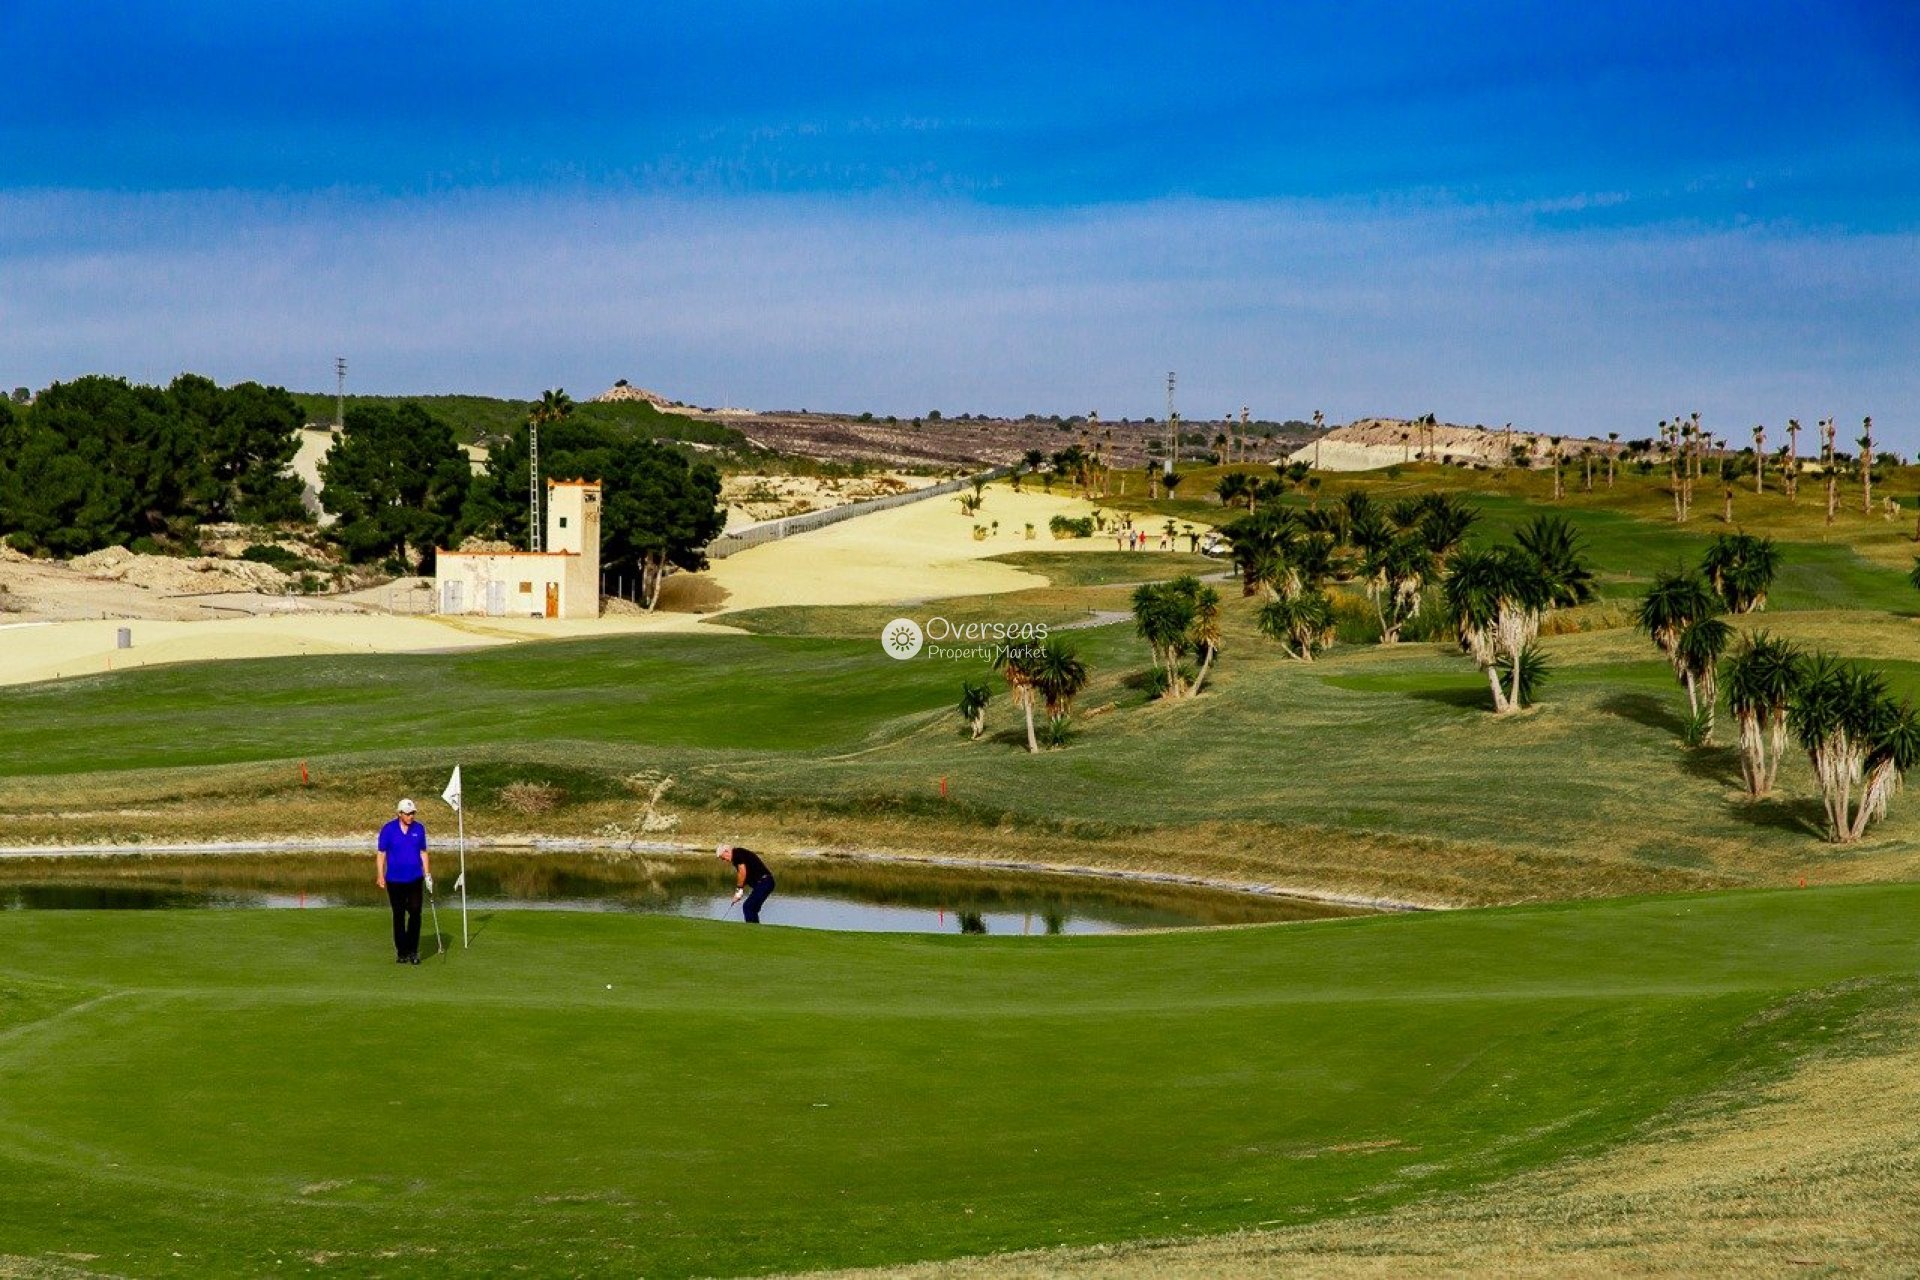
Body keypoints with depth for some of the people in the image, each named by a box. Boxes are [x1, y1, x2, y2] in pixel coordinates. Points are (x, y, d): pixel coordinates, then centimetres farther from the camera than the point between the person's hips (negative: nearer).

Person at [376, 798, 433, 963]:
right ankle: (401, 952, 14)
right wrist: (380, 875, -9)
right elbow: (380, 853, -1)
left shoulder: (419, 829, 2)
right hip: (395, 880, -1)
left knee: (415, 913, -8)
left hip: (415, 879, 1)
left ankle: (413, 950, 1)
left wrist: (427, 874, 6)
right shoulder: (388, 829, -5)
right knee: (399, 916, 6)